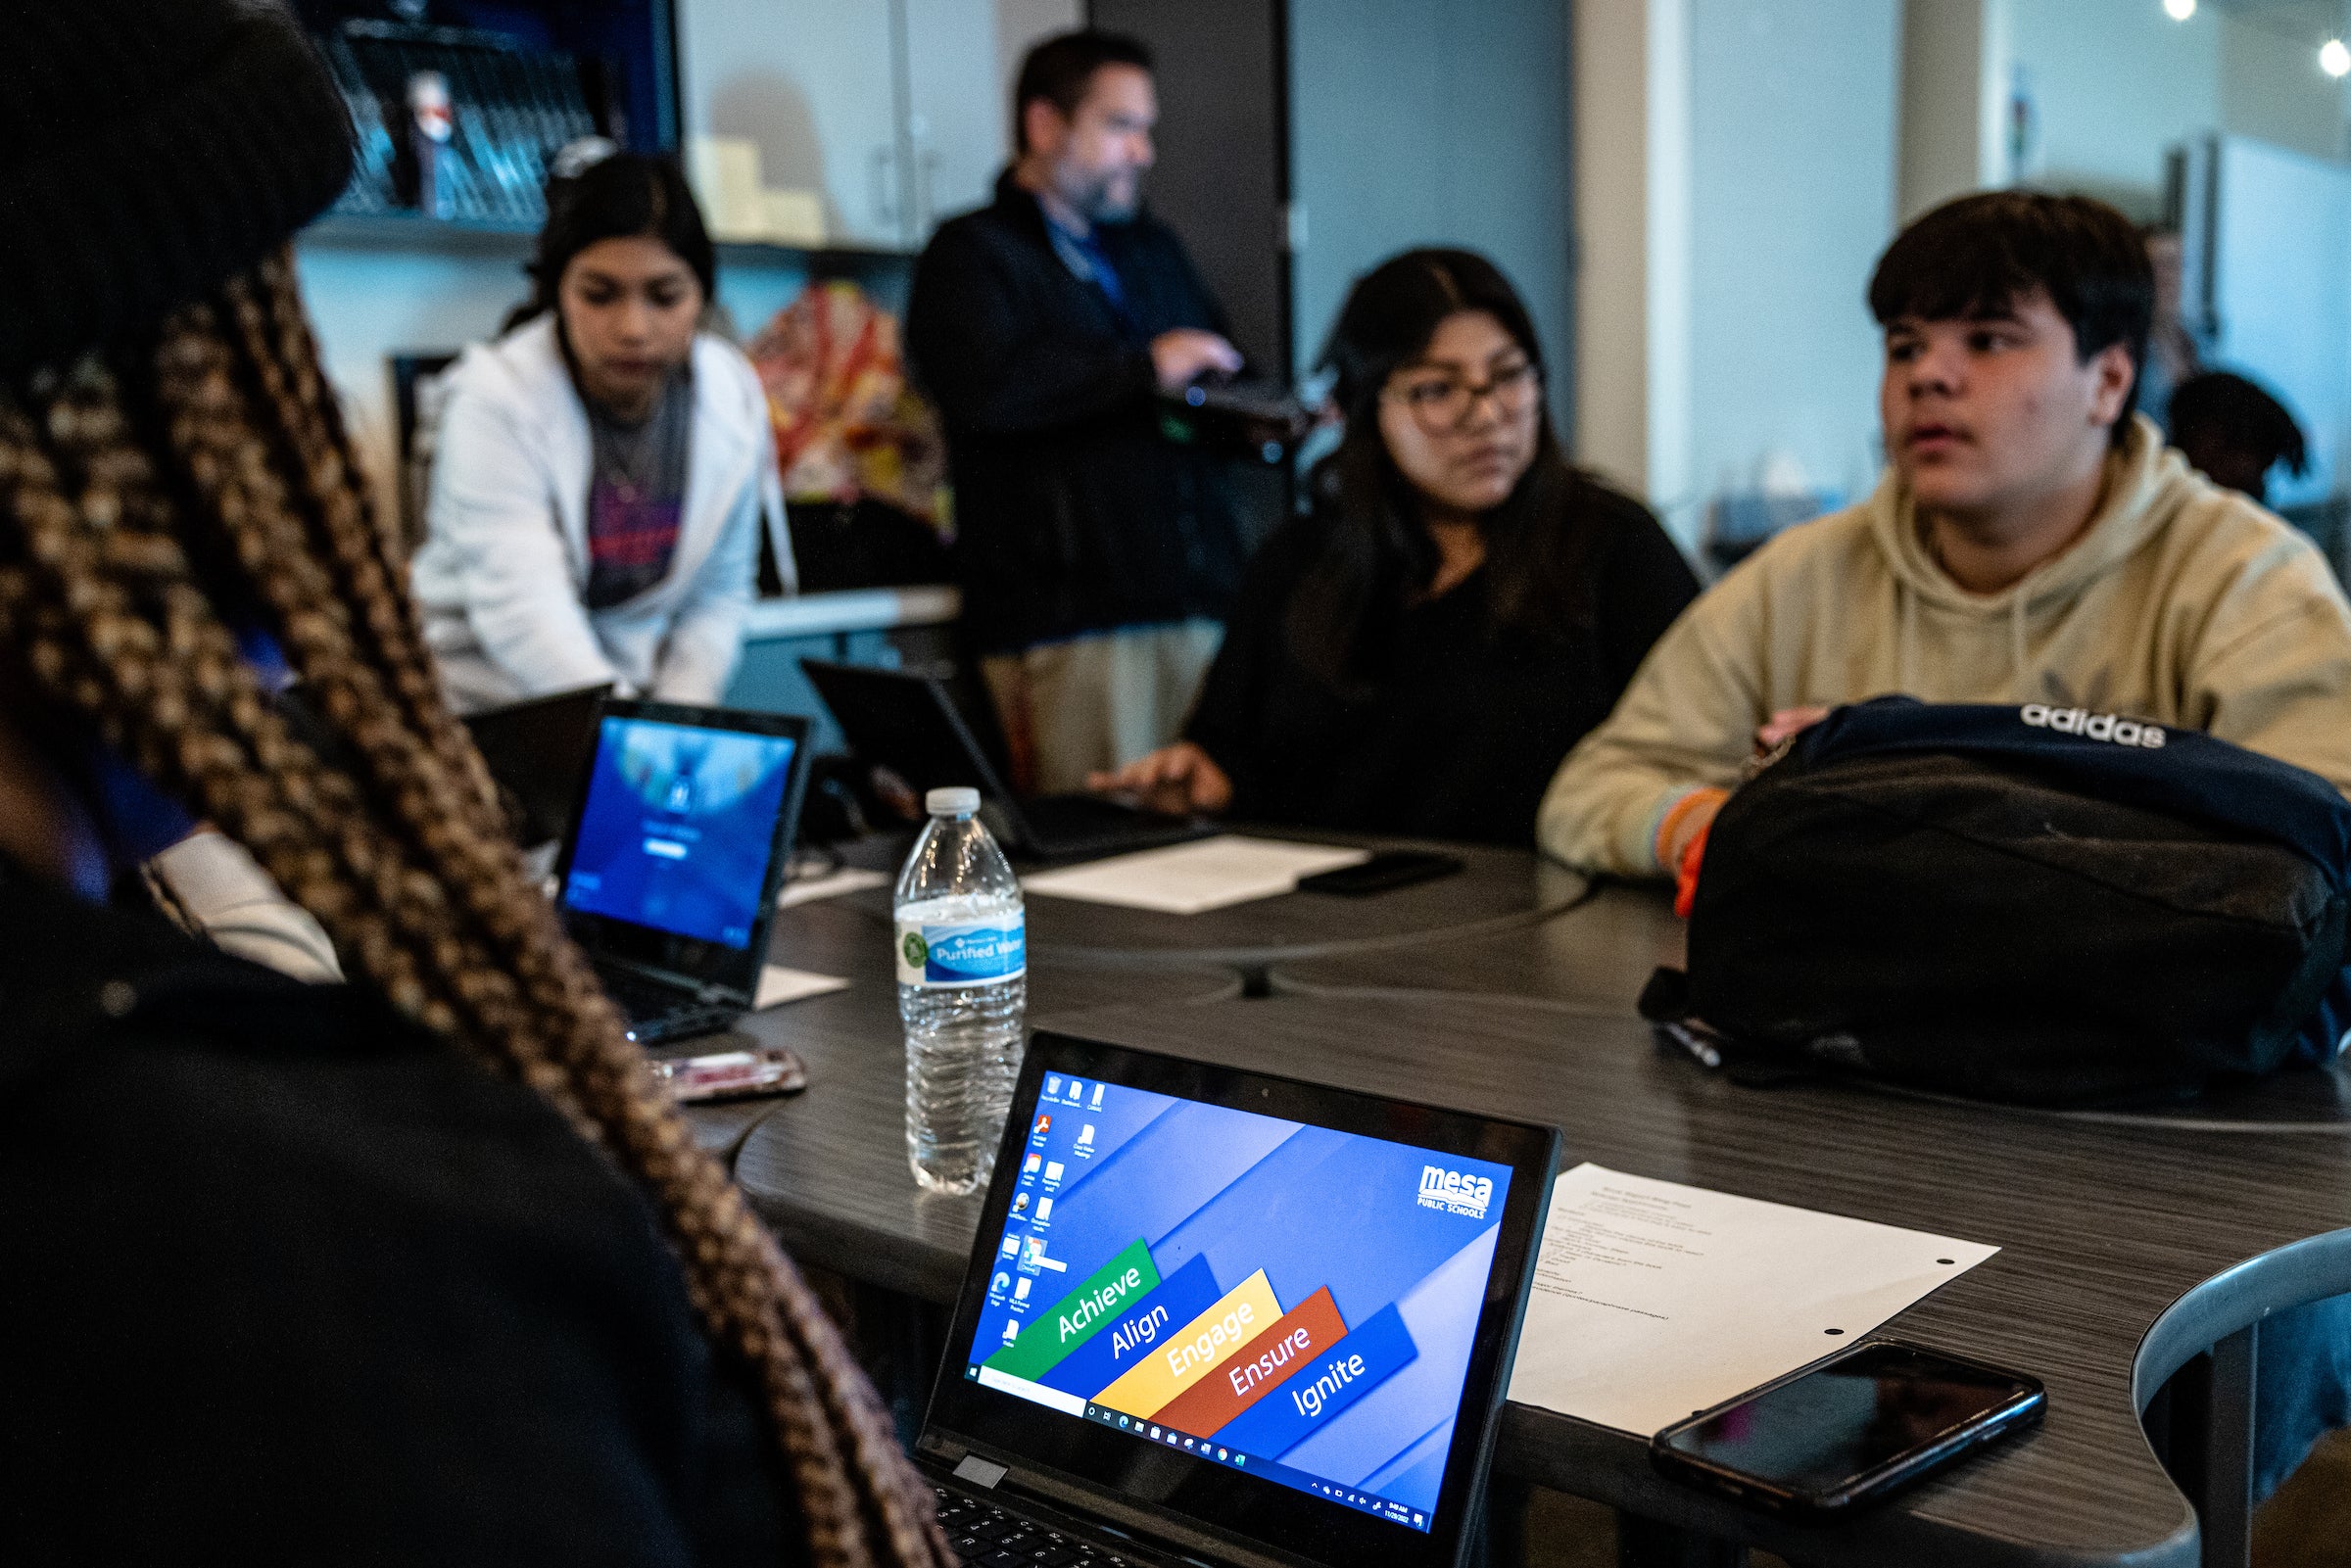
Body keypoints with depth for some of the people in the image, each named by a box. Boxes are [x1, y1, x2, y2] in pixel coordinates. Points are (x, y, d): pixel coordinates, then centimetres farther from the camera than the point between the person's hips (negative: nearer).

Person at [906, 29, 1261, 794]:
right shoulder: (972, 255, 2)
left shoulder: (1154, 249, 25)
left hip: (1201, 606, 6)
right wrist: (1146, 367, -11)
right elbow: (985, 389, -18)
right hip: (1069, 624, -6)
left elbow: (1222, 382, 34)